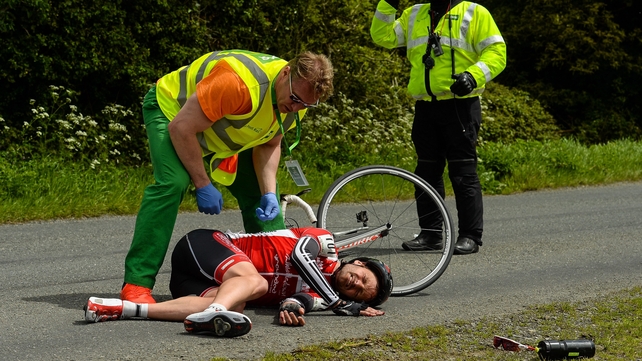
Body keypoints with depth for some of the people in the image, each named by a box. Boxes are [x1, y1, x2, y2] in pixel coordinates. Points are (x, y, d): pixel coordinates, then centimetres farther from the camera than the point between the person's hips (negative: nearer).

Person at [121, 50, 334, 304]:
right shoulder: (238, 83, -41)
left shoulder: (298, 101, -15)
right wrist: (203, 185, -27)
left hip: (221, 129, 8)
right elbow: (181, 128, -34)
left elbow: (269, 144, 0)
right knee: (172, 183, -30)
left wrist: (269, 193, -15)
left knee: (261, 190, 1)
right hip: (170, 109, -8)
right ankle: (136, 283, -29)